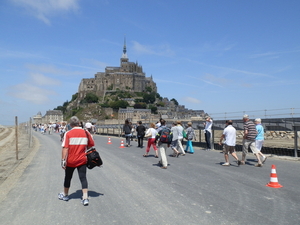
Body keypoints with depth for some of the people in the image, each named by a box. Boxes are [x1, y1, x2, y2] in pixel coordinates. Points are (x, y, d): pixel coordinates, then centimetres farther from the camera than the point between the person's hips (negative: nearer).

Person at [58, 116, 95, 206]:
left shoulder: (68, 133, -9)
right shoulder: (86, 133, -2)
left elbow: (65, 148, -14)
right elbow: (91, 145, 6)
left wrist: (63, 160, -12)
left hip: (70, 161, -1)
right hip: (82, 160, 1)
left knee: (68, 178, 17)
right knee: (83, 178, 3)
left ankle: (65, 195, 36)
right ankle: (85, 198, -4)